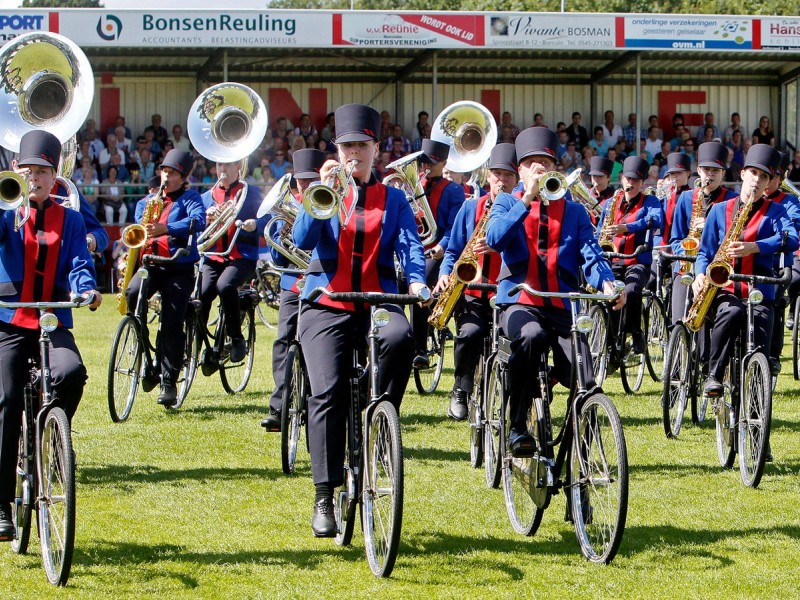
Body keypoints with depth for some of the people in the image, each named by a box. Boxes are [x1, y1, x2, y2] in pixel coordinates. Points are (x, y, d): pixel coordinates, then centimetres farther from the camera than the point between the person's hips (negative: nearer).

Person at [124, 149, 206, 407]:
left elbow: (198, 221, -17)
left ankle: (169, 382, -4)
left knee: (172, 325, -11)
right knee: (132, 293, -29)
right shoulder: (146, 202, 19)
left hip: (179, 267, -3)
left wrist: (165, 229, -30)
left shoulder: (189, 198, 4)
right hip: (150, 263, 3)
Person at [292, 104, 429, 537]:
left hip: (375, 303, 0)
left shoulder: (394, 200, 14)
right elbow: (302, 240, -3)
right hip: (326, 306, 0)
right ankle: (324, 497, -14)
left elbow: (410, 245, 1)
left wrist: (417, 281, -19)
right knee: (328, 390, -18)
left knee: (401, 335, -35)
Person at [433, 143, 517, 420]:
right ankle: (461, 390, -5)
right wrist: (445, 274, -4)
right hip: (471, 294, 1)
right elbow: (453, 251, 16)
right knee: (470, 332, -30)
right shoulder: (471, 208, 12)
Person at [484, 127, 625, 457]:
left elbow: (591, 255, 3)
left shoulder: (574, 211, 17)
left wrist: (606, 283, -19)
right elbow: (495, 239, -8)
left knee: (583, 382, -20)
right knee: (531, 335, -39)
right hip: (519, 302, -2)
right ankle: (517, 427, -27)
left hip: (562, 305, 2)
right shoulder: (507, 203, 13)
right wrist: (528, 200, -14)